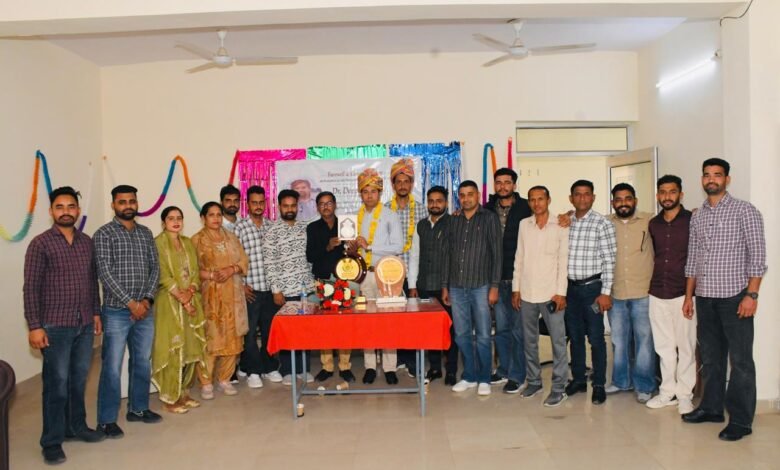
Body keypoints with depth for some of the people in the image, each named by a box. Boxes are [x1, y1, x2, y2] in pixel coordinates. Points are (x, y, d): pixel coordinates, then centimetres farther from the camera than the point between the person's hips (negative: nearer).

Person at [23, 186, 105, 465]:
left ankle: (77, 426, 29)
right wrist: (34, 326, -13)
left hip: (84, 325, 5)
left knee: (79, 379, 14)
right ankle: (52, 441, 13)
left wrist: (96, 313, 12)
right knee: (56, 383, 1)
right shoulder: (40, 244, -7)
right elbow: (31, 288, -9)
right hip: (55, 326, -5)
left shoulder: (87, 243, 8)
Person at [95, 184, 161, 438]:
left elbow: (155, 268, 7)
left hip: (145, 310, 5)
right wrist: (131, 303, -16)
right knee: (112, 367, -1)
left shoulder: (146, 233, 10)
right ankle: (107, 420, 11)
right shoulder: (104, 234, -5)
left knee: (142, 362, 14)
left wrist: (147, 299, -7)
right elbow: (105, 273, -13)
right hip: (116, 312, -5)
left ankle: (138, 408, 29)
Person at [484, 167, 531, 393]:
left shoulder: (525, 208, -4)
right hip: (496, 277, 4)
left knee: (518, 328, 4)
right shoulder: (488, 209, 7)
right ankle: (504, 370, 28)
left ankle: (517, 375, 14)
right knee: (501, 327, 14)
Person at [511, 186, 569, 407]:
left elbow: (563, 260, -5)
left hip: (550, 293, -4)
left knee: (558, 341, -1)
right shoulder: (524, 224, 7)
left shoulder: (560, 226, -3)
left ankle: (559, 387, 9)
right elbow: (519, 258, 9)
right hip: (526, 293, 4)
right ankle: (534, 381, 25)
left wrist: (561, 292, -9)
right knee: (529, 340, 12)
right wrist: (516, 288, 6)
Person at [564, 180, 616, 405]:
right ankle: (578, 380, 25)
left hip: (592, 287, -4)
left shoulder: (603, 223, -6)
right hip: (570, 287, 4)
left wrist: (605, 292, -12)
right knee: (574, 336, 13)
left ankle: (599, 385, 14)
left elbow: (609, 260, -8)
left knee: (596, 338, 1)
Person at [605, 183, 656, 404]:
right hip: (615, 294, 3)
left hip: (643, 293, -2)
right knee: (618, 340, 15)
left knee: (644, 340, 4)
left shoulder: (649, 222, -2)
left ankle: (644, 386, 18)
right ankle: (621, 381, 30)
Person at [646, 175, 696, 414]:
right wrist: (654, 282, 13)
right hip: (657, 294, 5)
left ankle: (684, 394, 15)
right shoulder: (653, 224, 9)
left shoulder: (692, 221, -5)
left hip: (683, 293, -4)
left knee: (686, 346, 3)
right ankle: (668, 391, 23)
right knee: (664, 346, 12)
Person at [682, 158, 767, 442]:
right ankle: (712, 407, 26)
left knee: (740, 360, 1)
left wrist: (751, 295, -15)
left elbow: (758, 256, -8)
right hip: (705, 298, 6)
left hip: (734, 296, -5)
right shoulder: (697, 217, 12)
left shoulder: (744, 211, -4)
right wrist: (688, 295, 13)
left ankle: (741, 420, 8)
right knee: (710, 356, 14)